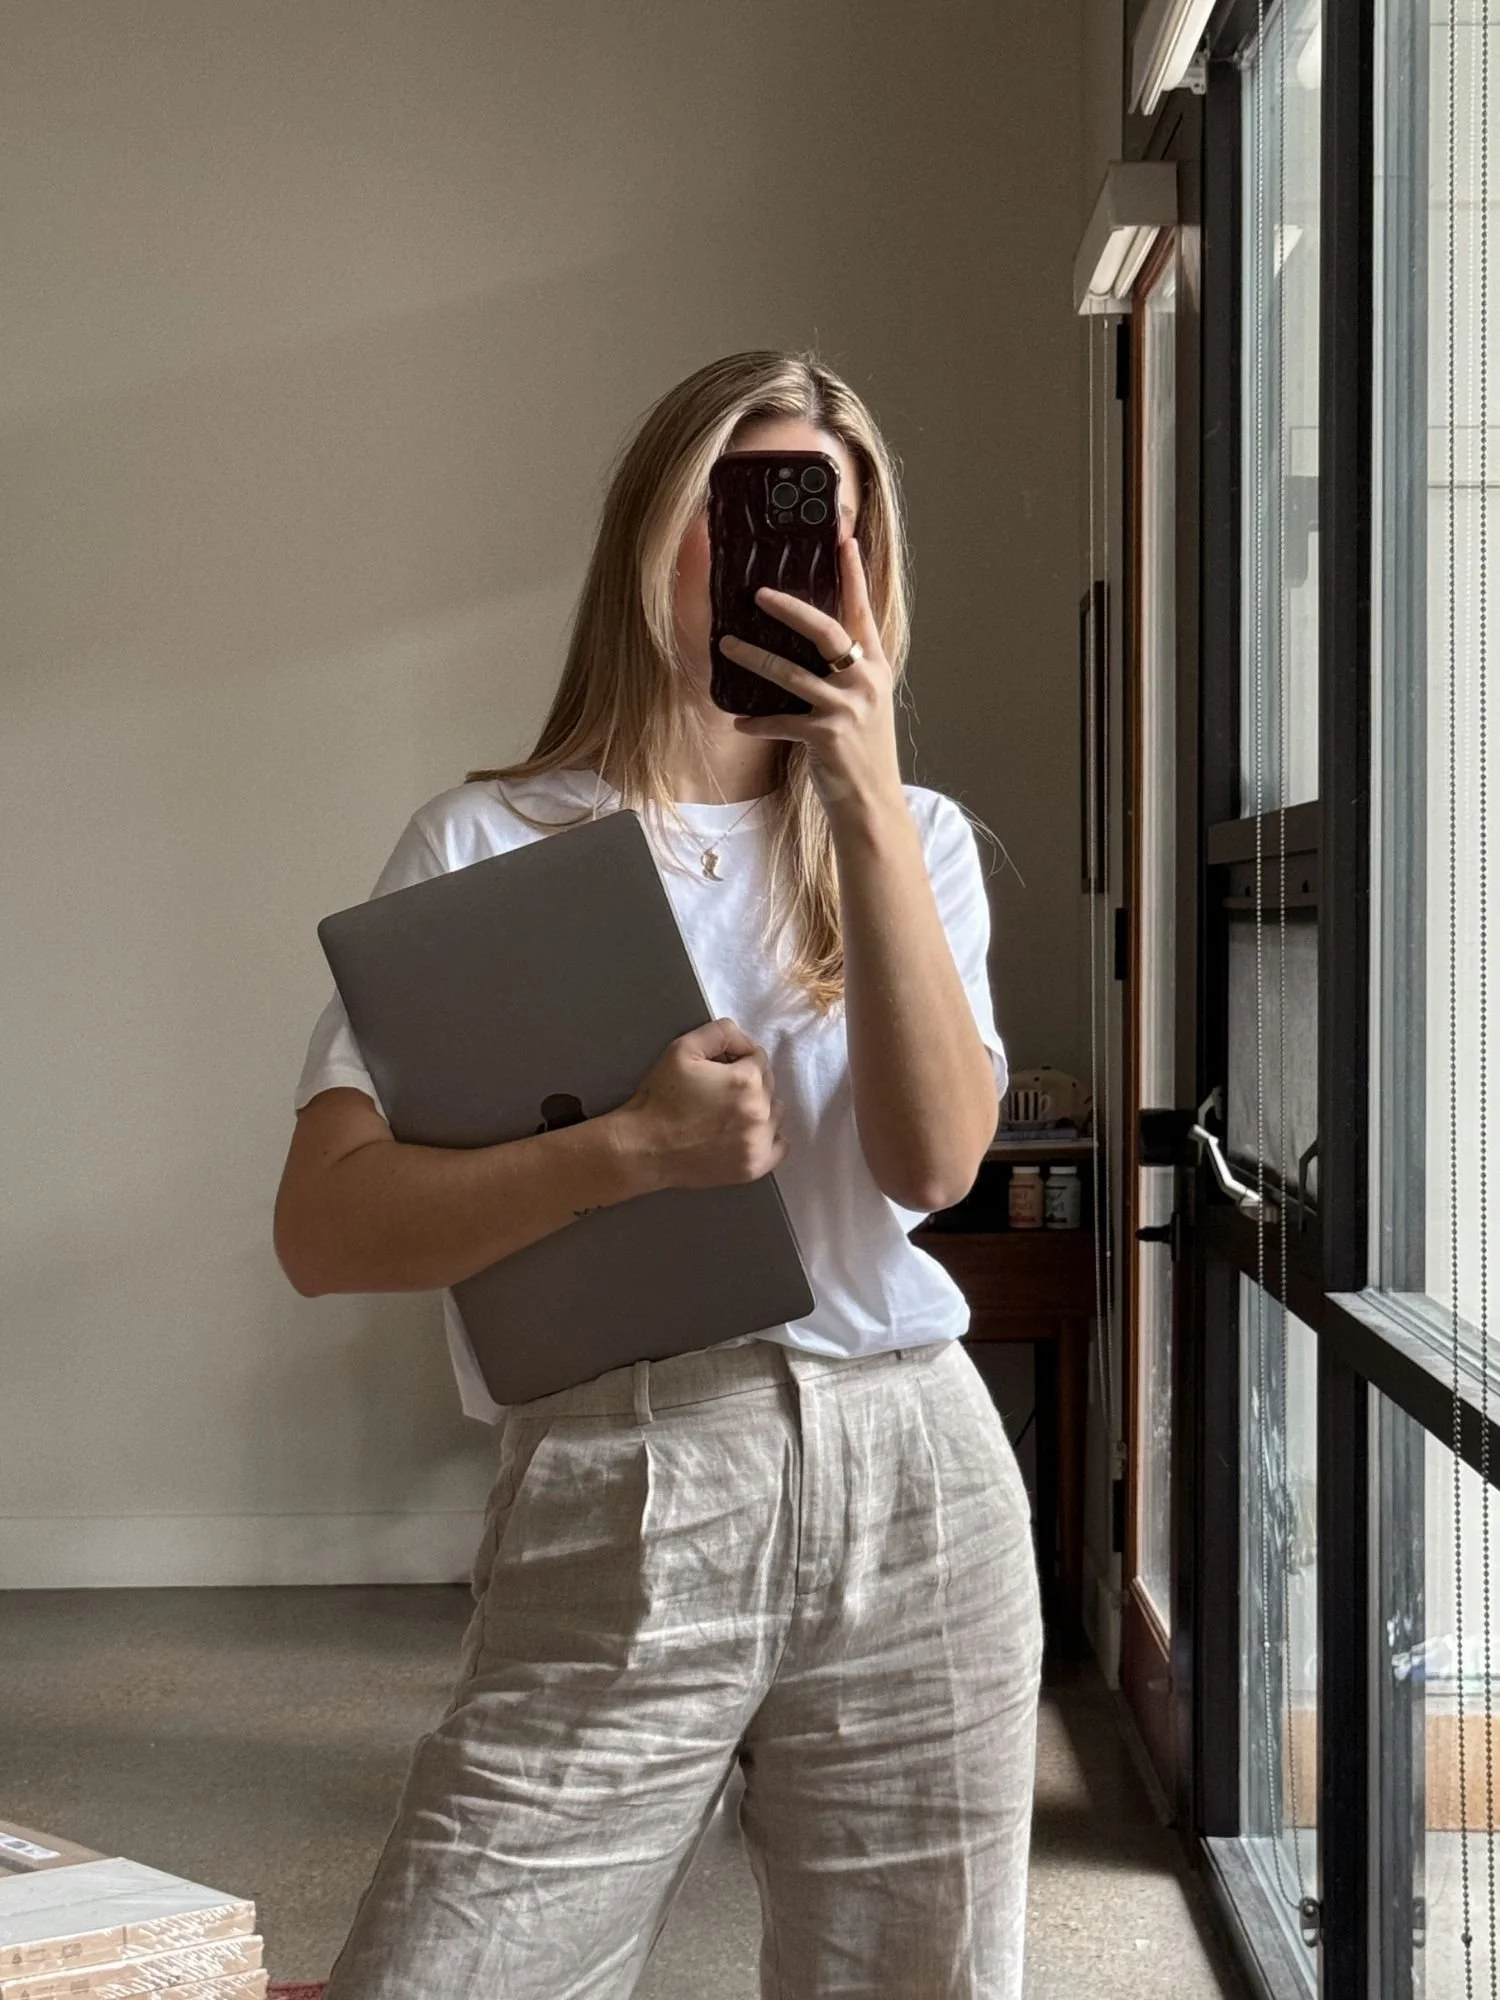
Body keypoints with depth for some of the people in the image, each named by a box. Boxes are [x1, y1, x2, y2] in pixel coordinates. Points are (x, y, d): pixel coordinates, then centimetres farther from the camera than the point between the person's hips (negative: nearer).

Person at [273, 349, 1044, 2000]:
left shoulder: (912, 838, 12)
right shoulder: (491, 843, 2)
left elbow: (934, 1161, -6)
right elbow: (323, 1227, -8)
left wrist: (867, 796, -10)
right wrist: (625, 1150, -20)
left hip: (914, 1489, 3)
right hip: (617, 1493, -3)